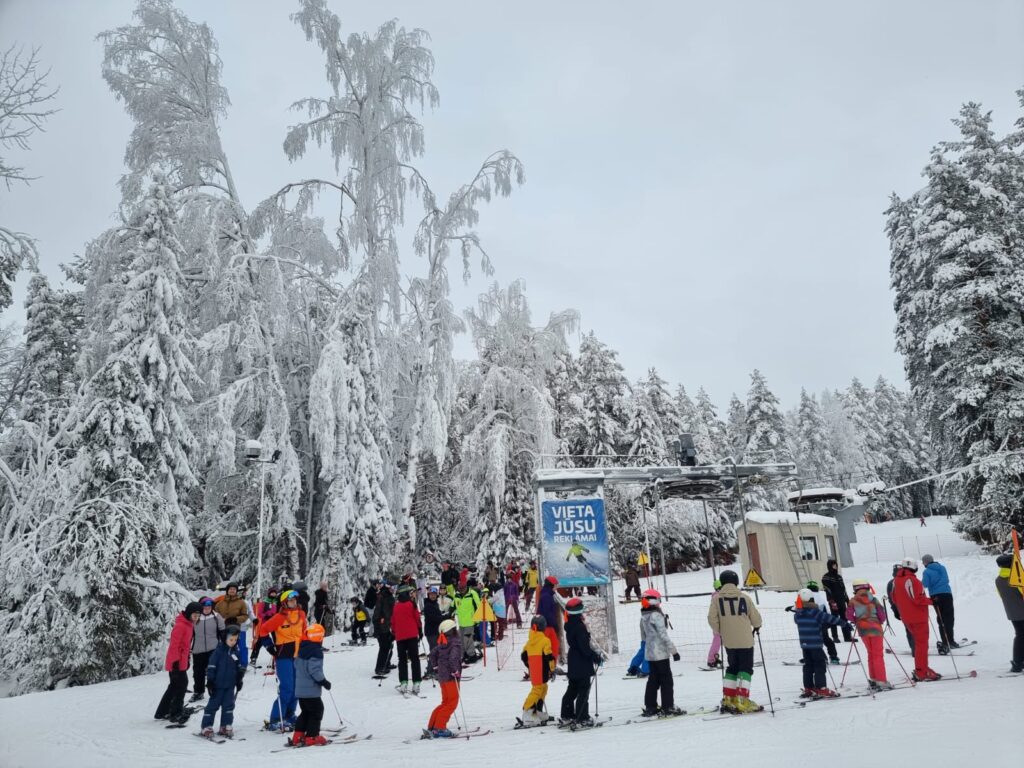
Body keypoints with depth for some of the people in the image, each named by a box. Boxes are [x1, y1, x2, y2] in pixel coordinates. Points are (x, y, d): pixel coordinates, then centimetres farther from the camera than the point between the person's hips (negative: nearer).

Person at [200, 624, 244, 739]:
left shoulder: (236, 652, 5)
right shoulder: (219, 650, -9)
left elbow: (240, 668, 16)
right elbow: (211, 667, -10)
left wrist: (239, 681, 15)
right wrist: (210, 681, -12)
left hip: (230, 685, 4)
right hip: (218, 684, -4)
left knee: (228, 705, 6)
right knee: (213, 705, 0)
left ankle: (226, 727, 13)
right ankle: (207, 727, 6)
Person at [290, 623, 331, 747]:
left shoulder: (302, 649, 9)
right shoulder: (316, 651, -18)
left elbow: (296, 665, 18)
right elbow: (314, 670, -24)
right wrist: (323, 681, -15)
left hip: (300, 689, 9)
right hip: (311, 690, -9)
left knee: (305, 711, 18)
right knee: (316, 711, 2)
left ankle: (297, 736, 17)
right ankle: (311, 737, 2)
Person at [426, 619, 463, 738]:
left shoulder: (441, 644, 9)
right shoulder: (456, 642, -13)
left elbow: (432, 654, 13)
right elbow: (453, 658, -26)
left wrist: (435, 668, 19)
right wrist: (455, 671, -17)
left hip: (442, 676, 8)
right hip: (451, 677, -8)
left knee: (445, 702, 18)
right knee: (452, 702, -1)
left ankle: (432, 726, 18)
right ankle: (439, 728, -6)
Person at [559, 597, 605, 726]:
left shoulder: (570, 626, 8)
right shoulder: (579, 627, -21)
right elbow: (585, 648, -22)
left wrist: (595, 653, 20)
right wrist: (597, 657, -11)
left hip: (573, 665, 9)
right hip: (582, 666, -9)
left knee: (572, 690, 17)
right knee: (583, 691, -2)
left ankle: (567, 716, 23)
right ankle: (582, 718, 1)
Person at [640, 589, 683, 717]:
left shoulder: (643, 617, 8)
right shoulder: (657, 615, -18)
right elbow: (663, 635, -20)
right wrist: (673, 650, -15)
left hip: (649, 653, 8)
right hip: (660, 653, -8)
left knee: (653, 679, 13)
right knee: (666, 680, 0)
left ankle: (650, 707, 16)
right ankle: (668, 707, 3)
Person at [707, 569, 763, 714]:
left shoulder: (717, 598, -3)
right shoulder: (744, 598, -7)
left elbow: (712, 618, -7)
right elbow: (756, 618, -1)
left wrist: (719, 631, 12)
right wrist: (757, 626, 21)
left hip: (728, 641, 3)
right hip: (745, 640, -3)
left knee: (732, 668, 17)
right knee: (745, 669, 4)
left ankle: (728, 700, 15)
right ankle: (742, 702, -4)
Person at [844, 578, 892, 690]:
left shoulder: (853, 601, 1)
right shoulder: (873, 599, -7)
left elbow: (849, 616, -4)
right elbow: (881, 614, -5)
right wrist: (881, 622, 14)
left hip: (862, 629, 3)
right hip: (875, 628, -3)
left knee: (871, 653, 16)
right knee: (878, 654, 1)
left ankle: (873, 680, 18)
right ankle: (881, 681, -3)